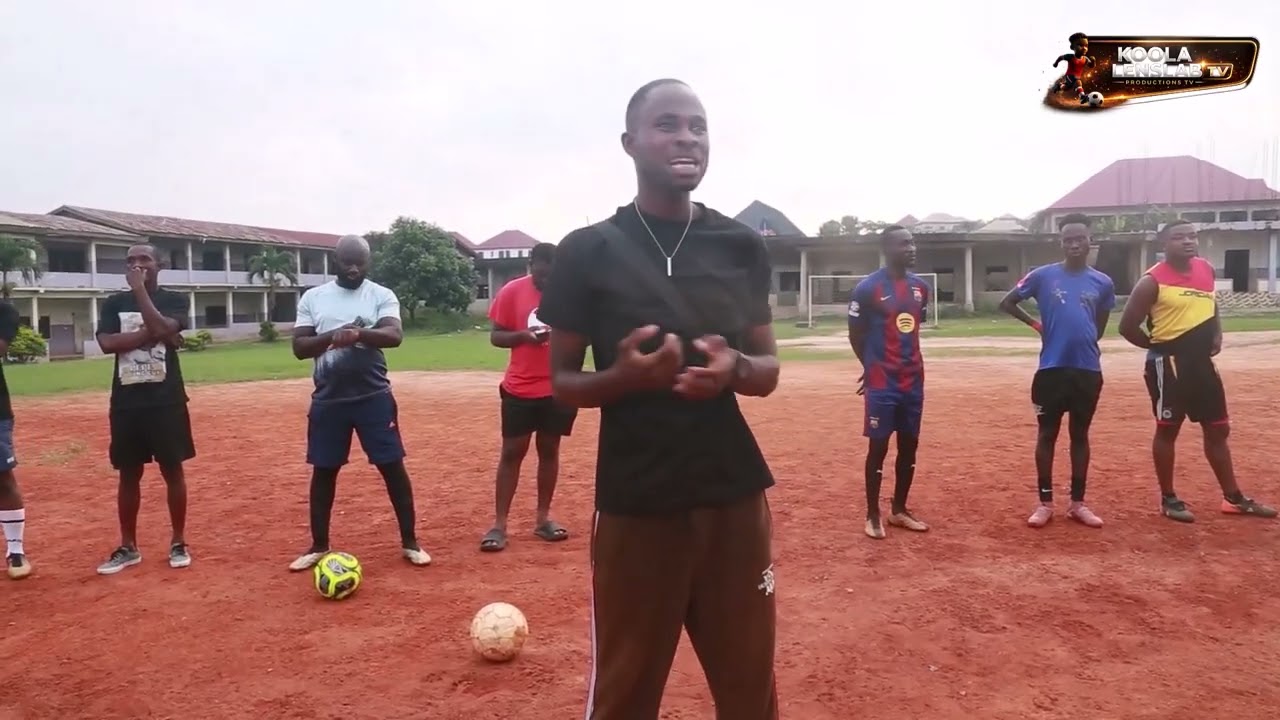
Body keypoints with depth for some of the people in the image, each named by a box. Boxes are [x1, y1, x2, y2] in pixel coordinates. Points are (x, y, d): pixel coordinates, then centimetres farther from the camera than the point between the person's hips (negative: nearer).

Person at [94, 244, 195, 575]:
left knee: (173, 470, 4)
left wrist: (140, 289, -15)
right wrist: (151, 333, -16)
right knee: (129, 474, 10)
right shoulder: (114, 303, 8)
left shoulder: (174, 300, 1)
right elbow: (107, 343, -8)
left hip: (166, 400, -3)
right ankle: (128, 547, 20)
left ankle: (178, 542, 16)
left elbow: (162, 328, -20)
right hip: (126, 402, 3)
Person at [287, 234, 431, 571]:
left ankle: (409, 542, 12)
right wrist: (332, 336, -18)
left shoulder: (382, 295, 0)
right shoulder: (313, 297, 5)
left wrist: (359, 333, -34)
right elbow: (299, 347, 0)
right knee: (323, 471, 9)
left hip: (374, 397, -2)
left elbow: (395, 335, -16)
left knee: (393, 467, 0)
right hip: (328, 399, 2)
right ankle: (319, 546, 24)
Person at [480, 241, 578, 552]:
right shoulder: (511, 291, -5)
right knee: (512, 452, 1)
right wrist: (522, 335, -20)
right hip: (519, 389, -1)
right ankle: (499, 524, 6)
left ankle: (543, 518, 21)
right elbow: (496, 336, -1)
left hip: (559, 388, 1)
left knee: (549, 449, 10)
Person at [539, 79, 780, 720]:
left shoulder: (741, 246, 6)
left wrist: (734, 368, -14)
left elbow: (768, 371, 9)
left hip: (735, 499, 3)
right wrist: (622, 376, -20)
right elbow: (562, 382, 1)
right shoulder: (589, 250, -3)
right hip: (635, 507, -3)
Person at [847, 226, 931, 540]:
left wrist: (908, 363, 15)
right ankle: (873, 515, 11)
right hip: (882, 384, -6)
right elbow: (856, 334, -3)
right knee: (878, 446, -1)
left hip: (914, 381, 6)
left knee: (909, 445, 11)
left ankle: (899, 510, 25)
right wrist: (874, 367, 6)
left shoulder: (921, 286, 7)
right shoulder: (868, 287, -11)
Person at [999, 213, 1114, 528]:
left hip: (1088, 370, 2)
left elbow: (1101, 321, 18)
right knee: (1047, 434, 5)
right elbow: (1007, 302, 5)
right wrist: (1035, 323, 0)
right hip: (1052, 369, -2)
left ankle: (1077, 502, 20)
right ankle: (1045, 502, 13)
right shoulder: (1043, 276, -3)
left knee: (1080, 434, 11)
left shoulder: (1102, 283, 3)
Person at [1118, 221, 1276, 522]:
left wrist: (1217, 334, 8)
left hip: (1202, 362, 7)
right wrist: (1159, 347, -5)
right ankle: (1168, 499, 14)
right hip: (1169, 365, -7)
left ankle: (1234, 498, 25)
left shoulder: (1206, 269, 8)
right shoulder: (1153, 281, -13)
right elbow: (1127, 326, -12)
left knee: (1218, 430, 13)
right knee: (1168, 429, 2)